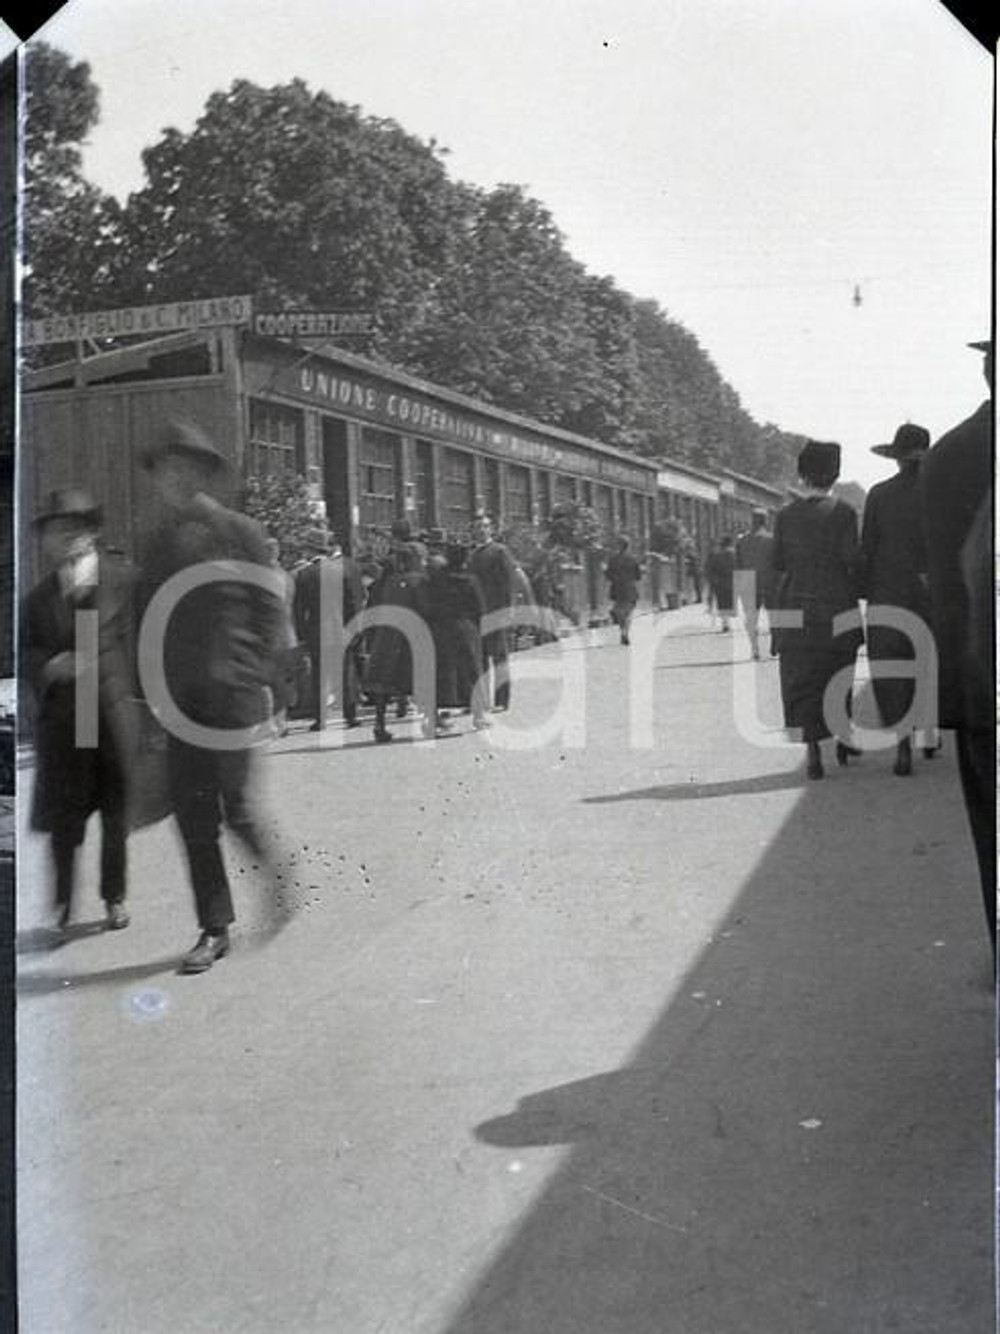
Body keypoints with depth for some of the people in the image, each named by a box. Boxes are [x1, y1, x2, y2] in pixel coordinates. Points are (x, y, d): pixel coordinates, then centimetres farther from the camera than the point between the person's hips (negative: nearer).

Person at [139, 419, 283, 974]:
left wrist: (256, 677, -11)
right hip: (180, 698, 5)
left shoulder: (239, 533, 0)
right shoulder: (159, 544, 14)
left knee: (236, 805, -6)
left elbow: (269, 607, -2)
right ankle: (214, 928, 15)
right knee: (193, 815, 4)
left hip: (234, 692, -5)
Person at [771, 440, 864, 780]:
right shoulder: (842, 512, -7)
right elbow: (851, 561, -11)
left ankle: (812, 751, -4)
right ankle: (844, 737, 30)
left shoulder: (785, 515, 1)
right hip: (836, 605, -1)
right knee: (839, 675, 17)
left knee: (801, 681, 4)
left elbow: (778, 565, 2)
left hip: (796, 608, 1)